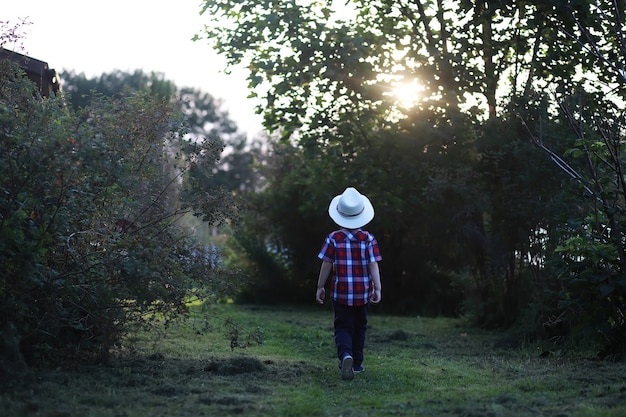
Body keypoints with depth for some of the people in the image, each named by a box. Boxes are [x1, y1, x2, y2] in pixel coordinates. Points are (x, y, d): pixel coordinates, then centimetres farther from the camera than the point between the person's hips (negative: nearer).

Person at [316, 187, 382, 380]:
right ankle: (357, 363, 24)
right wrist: (377, 289, -4)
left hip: (341, 292, -1)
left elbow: (326, 265, -3)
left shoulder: (333, 238, -7)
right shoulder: (368, 239, -6)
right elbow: (373, 265, -8)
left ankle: (345, 355, -23)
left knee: (343, 327, 4)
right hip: (363, 292, 1)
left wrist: (320, 287, 7)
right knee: (359, 328, 17)